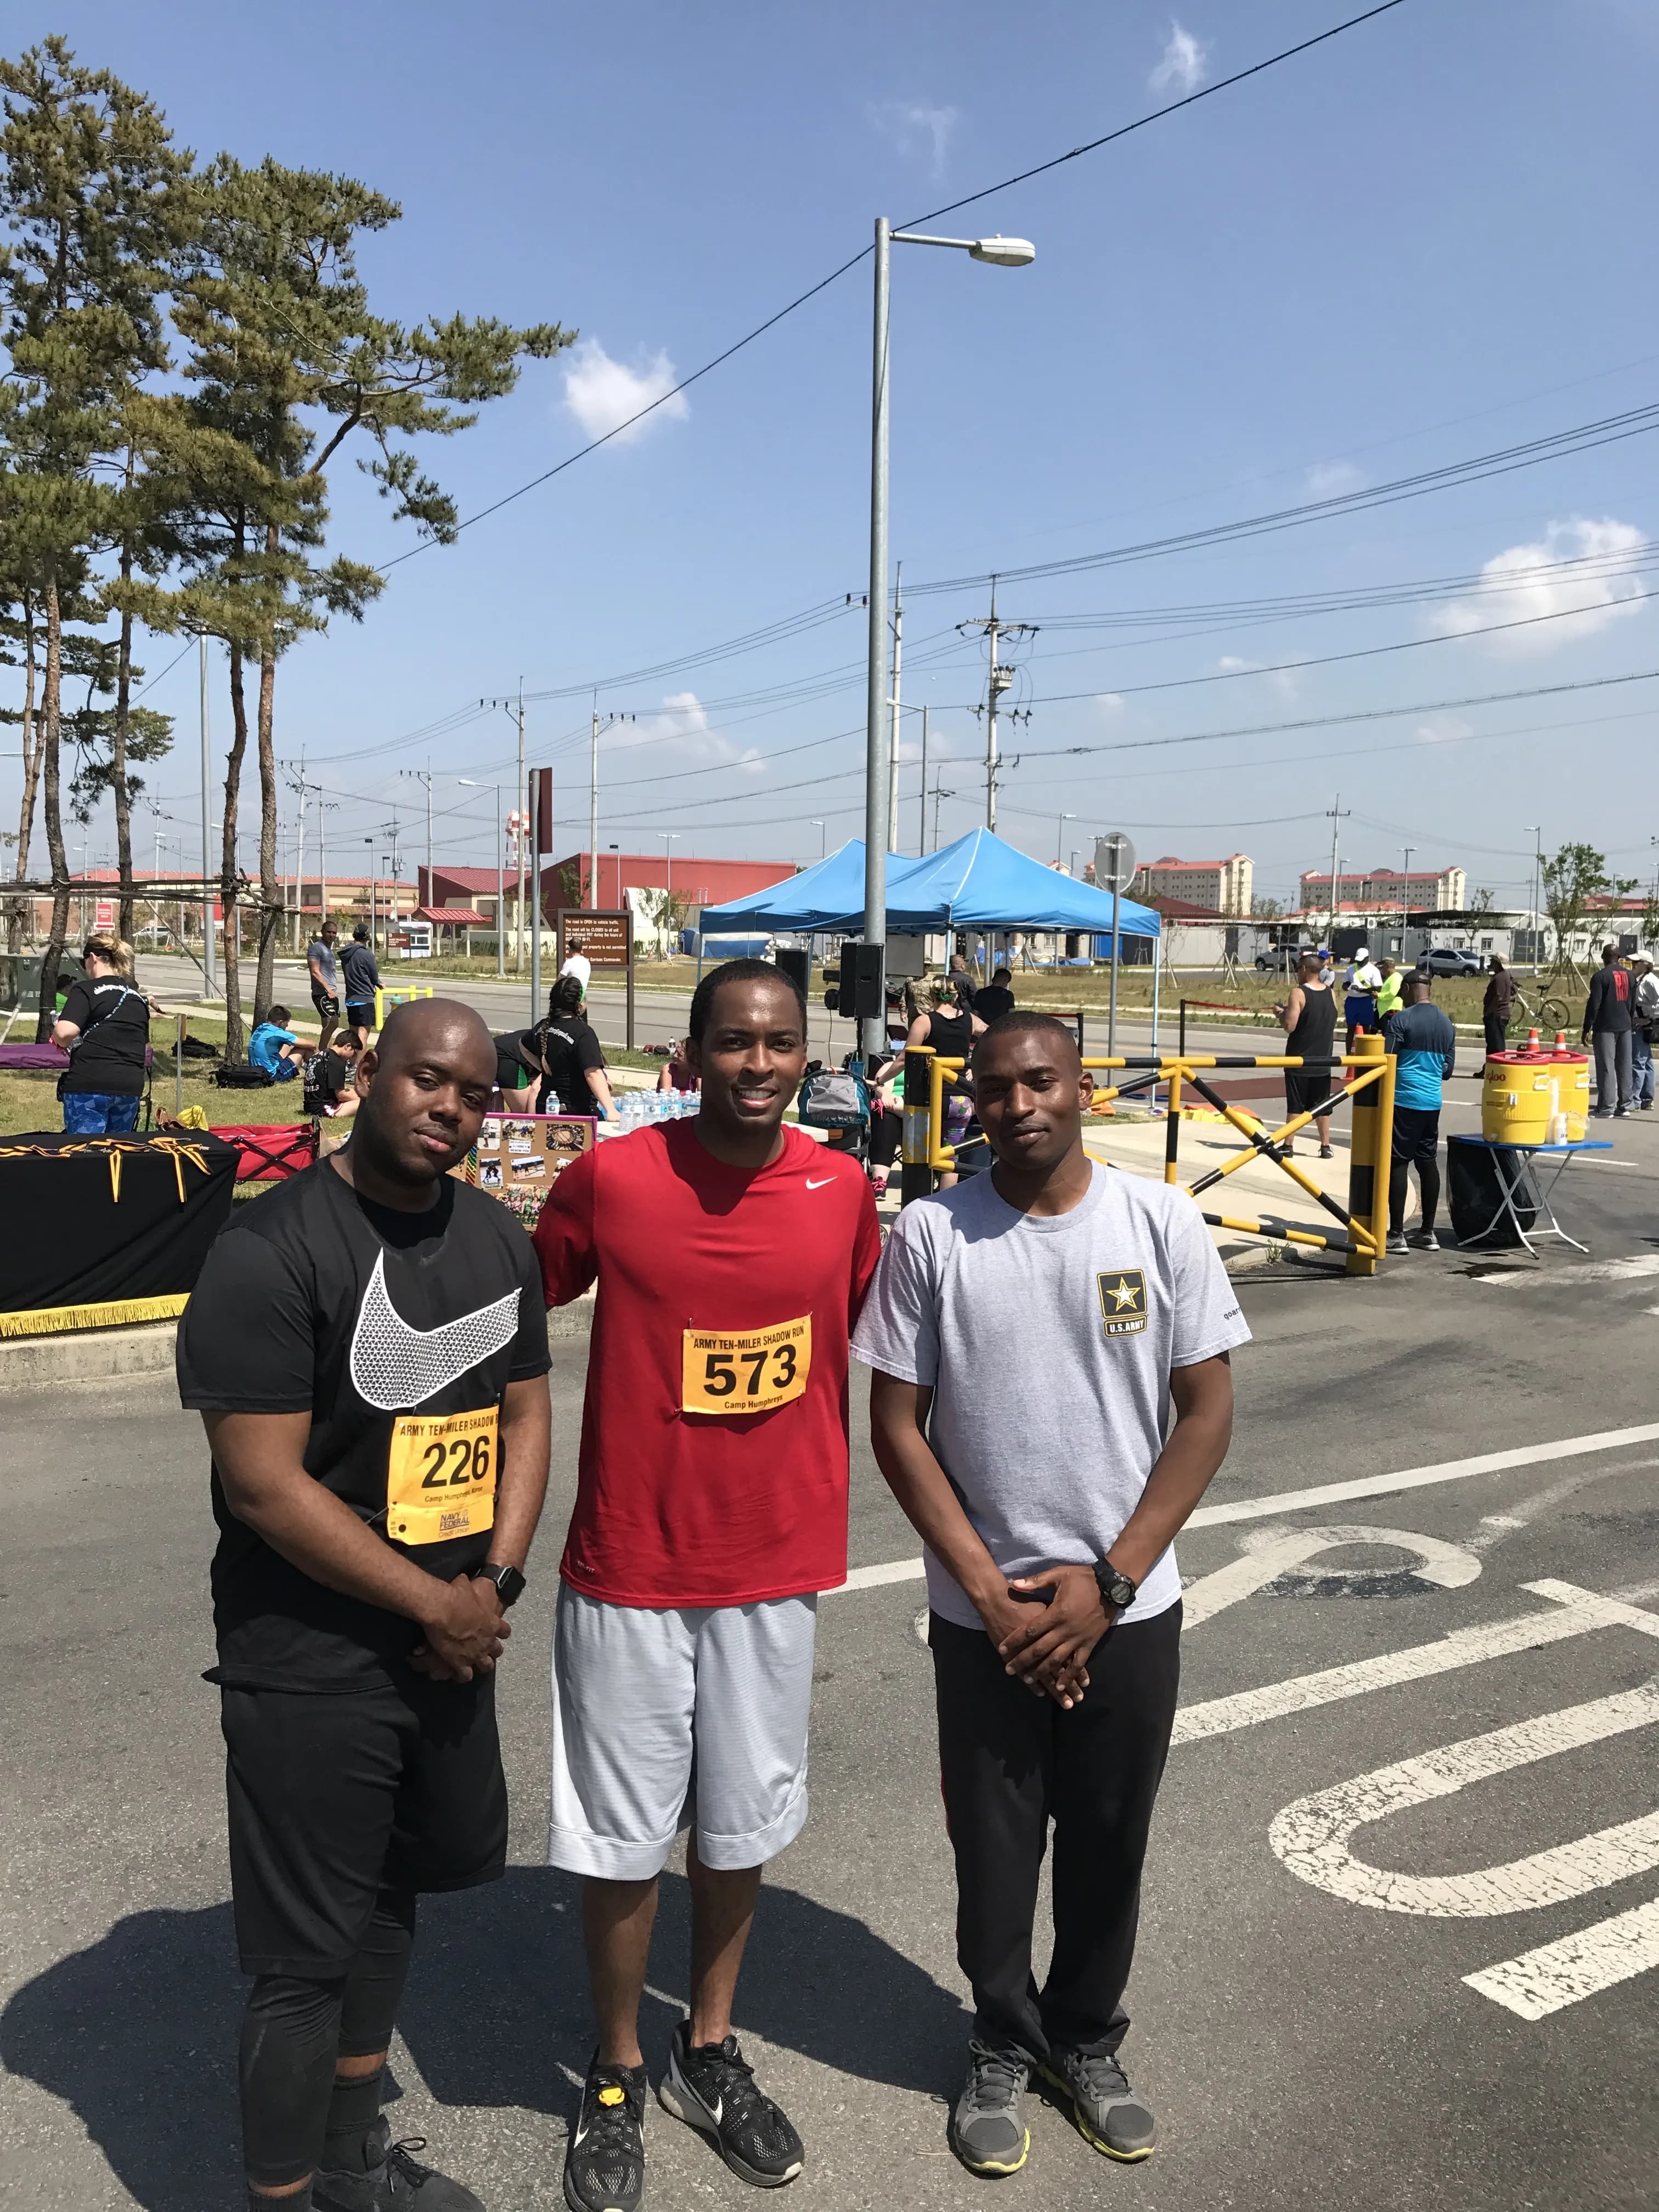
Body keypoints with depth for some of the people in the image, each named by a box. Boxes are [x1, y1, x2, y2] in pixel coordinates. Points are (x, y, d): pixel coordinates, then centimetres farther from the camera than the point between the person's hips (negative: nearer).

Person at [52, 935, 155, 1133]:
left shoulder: (86, 989, -3)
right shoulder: (138, 997, 14)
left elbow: (64, 1032, -16)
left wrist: (62, 1043, 4)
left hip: (89, 1086, -5)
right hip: (131, 1087, 6)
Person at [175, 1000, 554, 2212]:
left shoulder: (498, 1238, 3)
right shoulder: (272, 1249, -19)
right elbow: (262, 1482, -21)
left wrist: (492, 1583, -6)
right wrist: (434, 1606, -16)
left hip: (452, 1642, 7)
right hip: (310, 1666, -7)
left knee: (392, 1892, 22)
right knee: (307, 1955, 4)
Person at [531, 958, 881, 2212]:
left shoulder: (844, 1189, -5)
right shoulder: (611, 1179, -13)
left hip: (777, 1566, 2)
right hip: (629, 1568, -2)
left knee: (742, 1824, 17)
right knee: (623, 1837, 11)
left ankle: (710, 2052, 41)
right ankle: (616, 2078, 35)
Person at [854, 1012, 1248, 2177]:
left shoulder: (1162, 1222, -7)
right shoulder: (932, 1235, -8)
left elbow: (1207, 1412, -4)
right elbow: (897, 1425, -5)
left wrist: (1106, 1581, -9)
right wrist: (991, 1589, -10)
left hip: (1127, 1609, 1)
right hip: (982, 1615, 0)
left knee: (1109, 1846, 16)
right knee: (993, 1848, 14)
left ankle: (1088, 2042, 41)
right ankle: (1005, 2047, 39)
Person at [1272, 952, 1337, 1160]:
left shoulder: (1298, 993, -13)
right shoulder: (1331, 993, 5)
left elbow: (1289, 1026, -19)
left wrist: (1281, 1013, 0)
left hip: (1299, 1059, -5)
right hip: (1323, 1060, 5)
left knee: (1295, 1106, 2)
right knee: (1321, 1106, 12)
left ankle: (1288, 1145, 5)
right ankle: (1325, 1146, 14)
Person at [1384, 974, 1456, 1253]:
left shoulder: (1401, 1020, -10)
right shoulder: (1447, 1025, 11)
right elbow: (1448, 1069, 15)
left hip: (1404, 1099, -7)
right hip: (1433, 1101, 7)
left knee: (1398, 1163, -4)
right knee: (1428, 1162, 13)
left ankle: (1397, 1235, -5)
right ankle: (1427, 1232, 18)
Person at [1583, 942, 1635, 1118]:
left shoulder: (1600, 976, -11)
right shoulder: (1629, 975, 9)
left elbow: (1594, 1005, -14)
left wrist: (1587, 1029, -10)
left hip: (1605, 1027, -6)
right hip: (1625, 1027, 6)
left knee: (1606, 1067, -5)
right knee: (1624, 1067, 11)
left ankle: (1606, 1108, -5)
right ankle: (1625, 1105, 15)